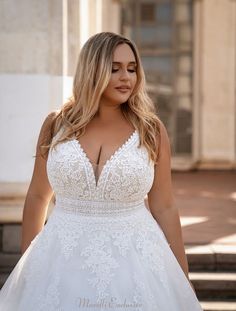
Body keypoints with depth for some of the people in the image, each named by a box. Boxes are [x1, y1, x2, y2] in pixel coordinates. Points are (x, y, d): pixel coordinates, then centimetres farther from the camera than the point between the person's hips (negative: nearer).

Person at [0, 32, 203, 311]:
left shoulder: (151, 131, -3)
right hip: (63, 264, 1)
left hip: (134, 263, -1)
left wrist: (183, 281, 3)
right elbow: (37, 197, 9)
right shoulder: (56, 125, 0)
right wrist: (26, 265, 12)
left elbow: (164, 208, 2)